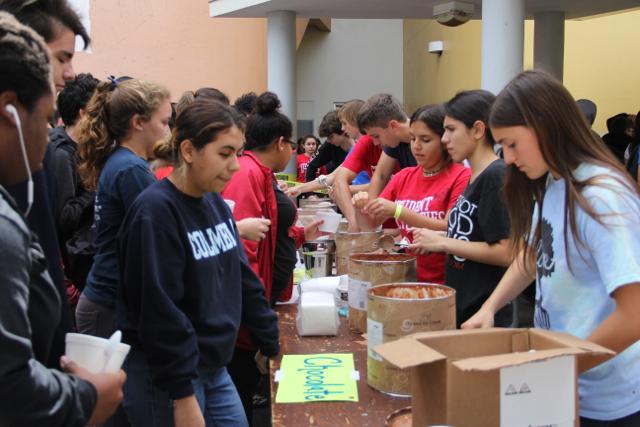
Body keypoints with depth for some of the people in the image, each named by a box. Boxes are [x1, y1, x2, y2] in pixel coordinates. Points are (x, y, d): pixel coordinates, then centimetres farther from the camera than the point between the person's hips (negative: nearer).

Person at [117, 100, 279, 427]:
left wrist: (273, 345, 13)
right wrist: (182, 395, -21)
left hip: (214, 368, 8)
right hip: (164, 378, -8)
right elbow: (160, 312, -23)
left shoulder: (215, 202, 6)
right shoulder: (155, 211, -20)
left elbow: (243, 279, 12)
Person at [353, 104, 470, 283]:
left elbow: (451, 230, -14)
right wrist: (364, 206, -10)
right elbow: (371, 224, 12)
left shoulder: (461, 177, -5)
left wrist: (397, 211, -21)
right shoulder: (404, 176, 11)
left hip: (443, 283, -5)